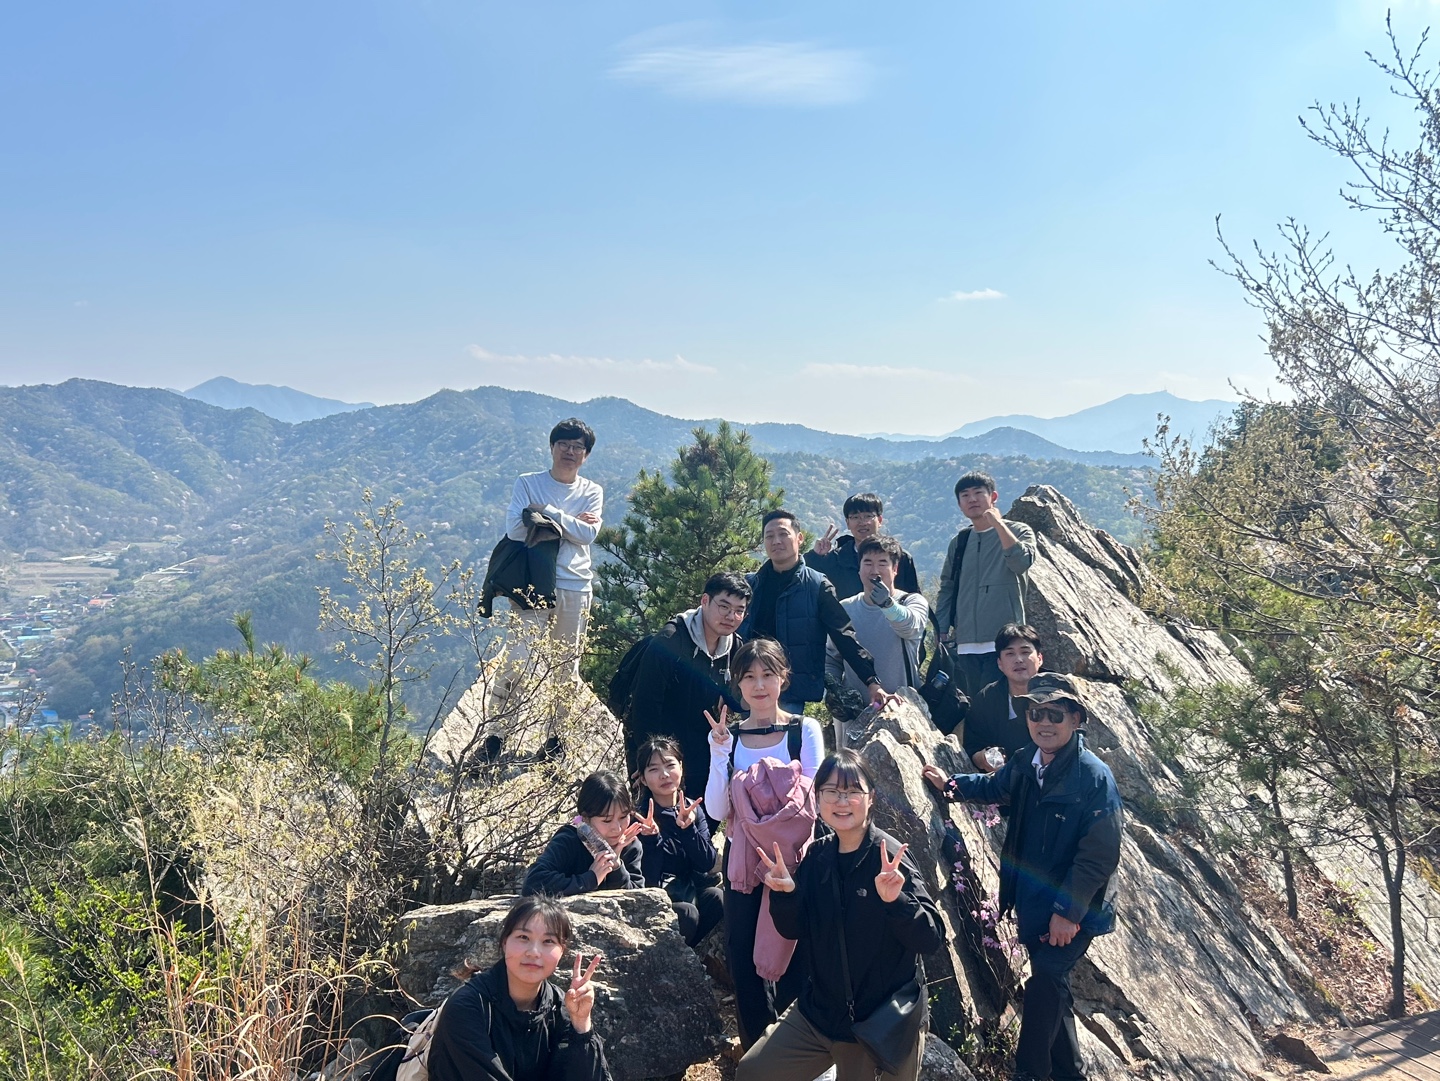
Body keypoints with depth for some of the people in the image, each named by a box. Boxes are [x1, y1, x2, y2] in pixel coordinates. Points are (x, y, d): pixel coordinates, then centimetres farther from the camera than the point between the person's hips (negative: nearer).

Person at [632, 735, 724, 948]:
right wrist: (651, 838, -31)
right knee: (687, 913, -30)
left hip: (689, 893, 5)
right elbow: (646, 881, -16)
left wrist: (687, 828, -20)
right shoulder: (640, 817, -13)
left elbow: (707, 864, -6)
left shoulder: (693, 809, 1)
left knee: (716, 898, -23)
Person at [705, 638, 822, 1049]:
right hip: (742, 861, 3)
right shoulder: (729, 736, 1)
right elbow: (716, 809, -7)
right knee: (743, 955, 6)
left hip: (793, 859, -2)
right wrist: (719, 752, -17)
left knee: (791, 953, 1)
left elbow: (811, 800, -9)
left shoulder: (804, 730, -4)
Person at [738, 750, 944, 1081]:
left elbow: (931, 939, -21)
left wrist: (895, 900, -38)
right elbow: (795, 929, 4)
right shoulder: (817, 855, -2)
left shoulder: (889, 858, -19)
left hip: (883, 1024, -5)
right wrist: (785, 893, -15)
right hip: (819, 1010, 6)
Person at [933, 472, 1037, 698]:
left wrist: (998, 524, -15)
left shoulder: (1017, 531, 5)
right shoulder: (959, 542, 16)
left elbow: (1021, 562, -17)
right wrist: (942, 634, 10)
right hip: (965, 645, 5)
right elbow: (947, 589, 19)